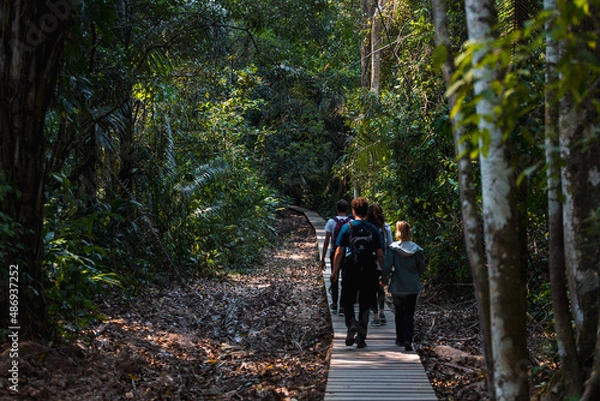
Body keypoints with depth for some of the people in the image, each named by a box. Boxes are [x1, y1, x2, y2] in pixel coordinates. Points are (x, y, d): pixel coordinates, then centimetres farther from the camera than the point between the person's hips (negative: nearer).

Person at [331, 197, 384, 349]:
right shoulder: (373, 229, 4)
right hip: (369, 272, 2)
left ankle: (351, 324, -16)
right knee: (365, 305, 10)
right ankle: (361, 339, 13)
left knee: (348, 302, 12)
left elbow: (339, 251, -6)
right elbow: (380, 254, 3)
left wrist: (335, 271, 0)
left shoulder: (347, 227, -3)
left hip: (350, 271, -2)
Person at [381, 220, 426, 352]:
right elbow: (422, 268, 3)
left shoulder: (393, 248, -11)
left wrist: (384, 279, 3)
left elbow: (387, 266, -13)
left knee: (399, 313, 17)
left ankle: (400, 338, 25)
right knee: (409, 314, 5)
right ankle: (408, 340, -12)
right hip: (413, 287, 1)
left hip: (397, 286, -1)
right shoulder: (416, 249, -4)